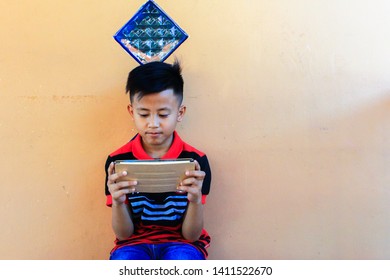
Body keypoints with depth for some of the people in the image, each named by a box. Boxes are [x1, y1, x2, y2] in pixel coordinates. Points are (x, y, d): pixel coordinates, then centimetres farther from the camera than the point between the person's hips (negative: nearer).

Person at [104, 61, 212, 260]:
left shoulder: (195, 160, -8)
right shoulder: (118, 160, -6)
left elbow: (191, 234, -8)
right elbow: (124, 234, -4)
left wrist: (196, 199, -29)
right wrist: (117, 202, -26)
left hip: (180, 244, 0)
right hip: (136, 243, 1)